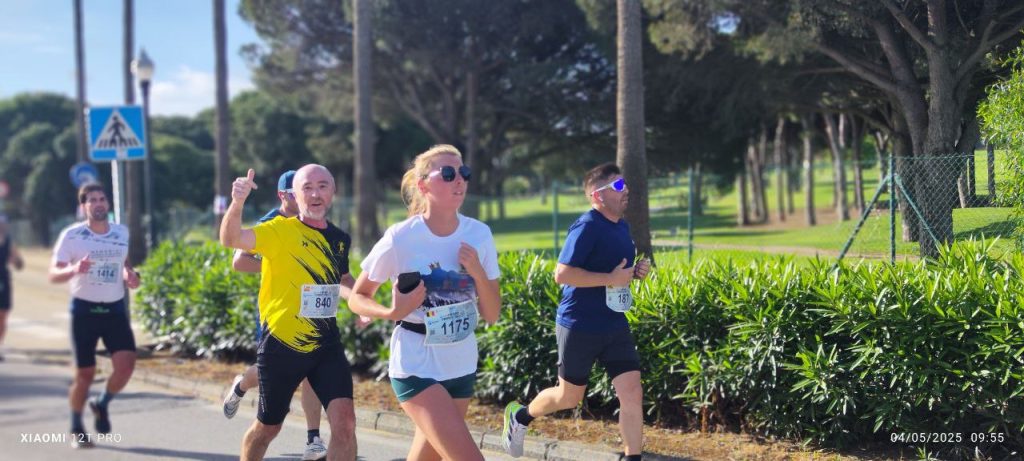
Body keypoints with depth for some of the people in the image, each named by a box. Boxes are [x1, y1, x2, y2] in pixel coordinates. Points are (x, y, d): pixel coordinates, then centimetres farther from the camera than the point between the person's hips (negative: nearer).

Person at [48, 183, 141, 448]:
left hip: (115, 309, 3)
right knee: (84, 373, 0)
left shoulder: (122, 233, 6)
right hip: (84, 309, -3)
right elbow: (54, 274, -8)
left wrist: (130, 277, 4)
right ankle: (76, 430, 21)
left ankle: (102, 404, 17)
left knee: (126, 364, -14)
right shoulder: (71, 235, -6)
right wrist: (74, 270, -29)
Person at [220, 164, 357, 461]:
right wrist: (237, 203, -48)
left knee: (344, 422, -13)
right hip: (281, 344, -3)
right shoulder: (281, 231, -11)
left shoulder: (340, 240, 5)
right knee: (268, 427, 13)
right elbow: (231, 240, -29)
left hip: (327, 344, 4)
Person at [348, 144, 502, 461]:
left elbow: (492, 315, 1)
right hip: (415, 366, -5)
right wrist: (393, 312, -22)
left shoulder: (479, 235, -3)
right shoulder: (400, 238, -15)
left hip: (461, 366, 5)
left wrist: (478, 272, -16)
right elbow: (358, 298, -3)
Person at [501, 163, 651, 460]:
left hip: (614, 325, 7)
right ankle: (519, 416, 38)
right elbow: (562, 274, -24)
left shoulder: (621, 226, 7)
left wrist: (636, 272, 1)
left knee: (632, 393, -4)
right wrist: (611, 279, -24)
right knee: (570, 397, 11)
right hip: (580, 326, -7)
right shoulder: (587, 227, -18)